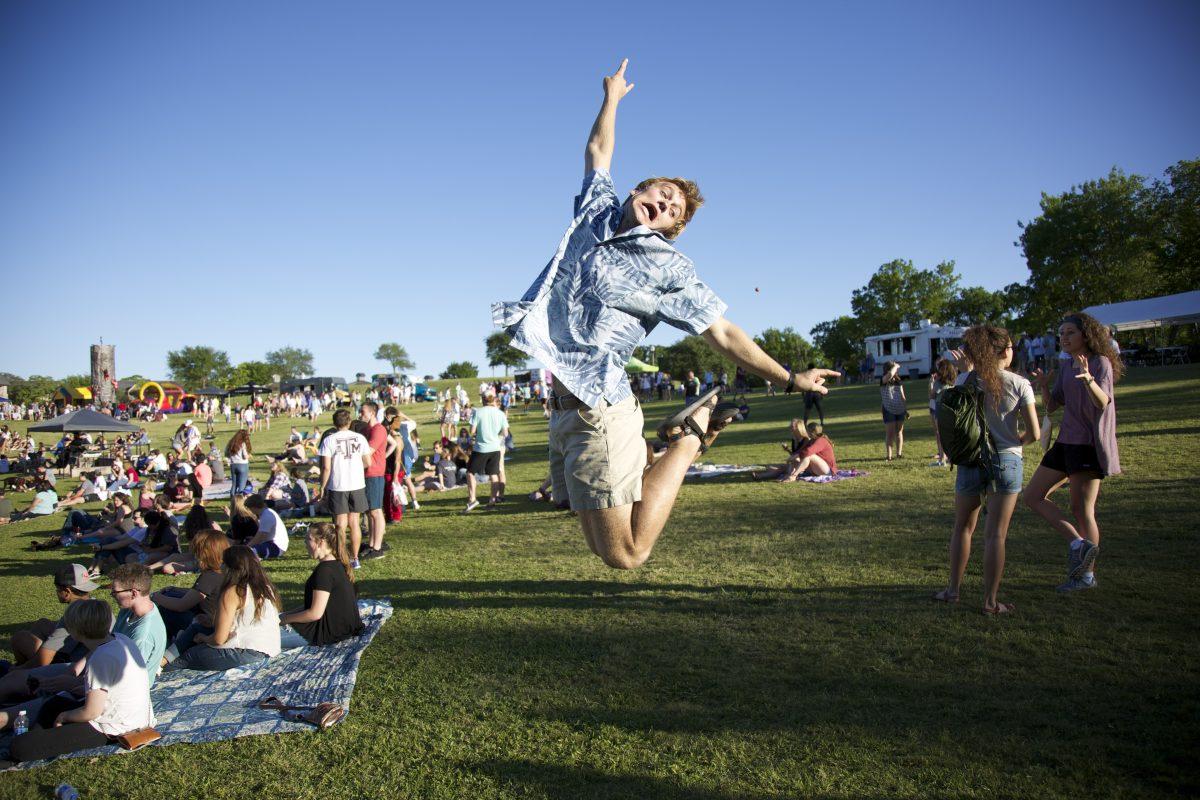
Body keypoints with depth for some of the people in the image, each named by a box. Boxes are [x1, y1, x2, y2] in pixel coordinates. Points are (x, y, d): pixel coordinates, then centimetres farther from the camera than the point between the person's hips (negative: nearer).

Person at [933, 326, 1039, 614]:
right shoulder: (1019, 384, -7)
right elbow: (1034, 433, -8)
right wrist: (1016, 440, 14)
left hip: (971, 460, 2)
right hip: (1007, 462, -1)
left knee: (963, 527, 17)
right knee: (996, 534, 3)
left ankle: (953, 589, 24)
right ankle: (990, 600, 10)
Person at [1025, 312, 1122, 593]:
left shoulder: (1101, 363, -10)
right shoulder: (1067, 368, 12)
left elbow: (1102, 403, -27)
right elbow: (1052, 407, 9)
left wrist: (1088, 379, -47)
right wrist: (1044, 386, -11)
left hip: (1089, 444, -8)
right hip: (1066, 442, 8)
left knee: (1081, 510, -3)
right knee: (1033, 496, 3)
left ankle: (1087, 574, 9)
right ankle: (1078, 543, 3)